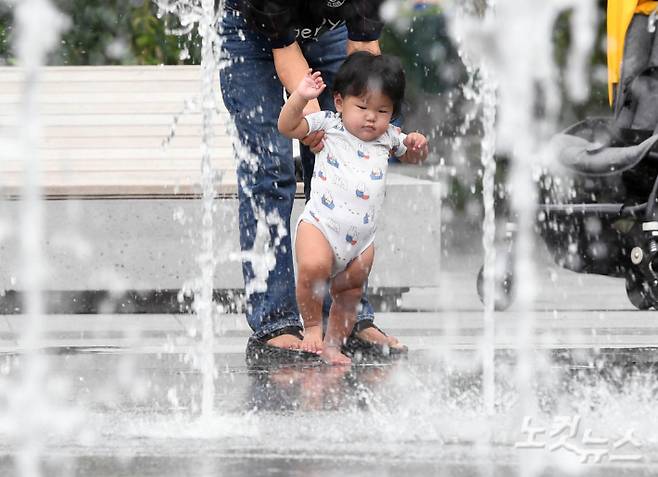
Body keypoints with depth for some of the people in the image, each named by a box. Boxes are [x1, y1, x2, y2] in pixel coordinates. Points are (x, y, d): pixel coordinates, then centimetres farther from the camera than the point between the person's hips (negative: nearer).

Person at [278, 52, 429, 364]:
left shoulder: (389, 137, 12)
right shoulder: (328, 124, 1)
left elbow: (412, 158, 28)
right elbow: (287, 127, -5)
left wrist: (417, 145, 4)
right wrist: (301, 97, -20)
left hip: (362, 239, 5)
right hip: (320, 224, -5)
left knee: (350, 295, 12)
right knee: (313, 267, -31)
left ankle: (332, 345, 30)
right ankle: (312, 327, -11)